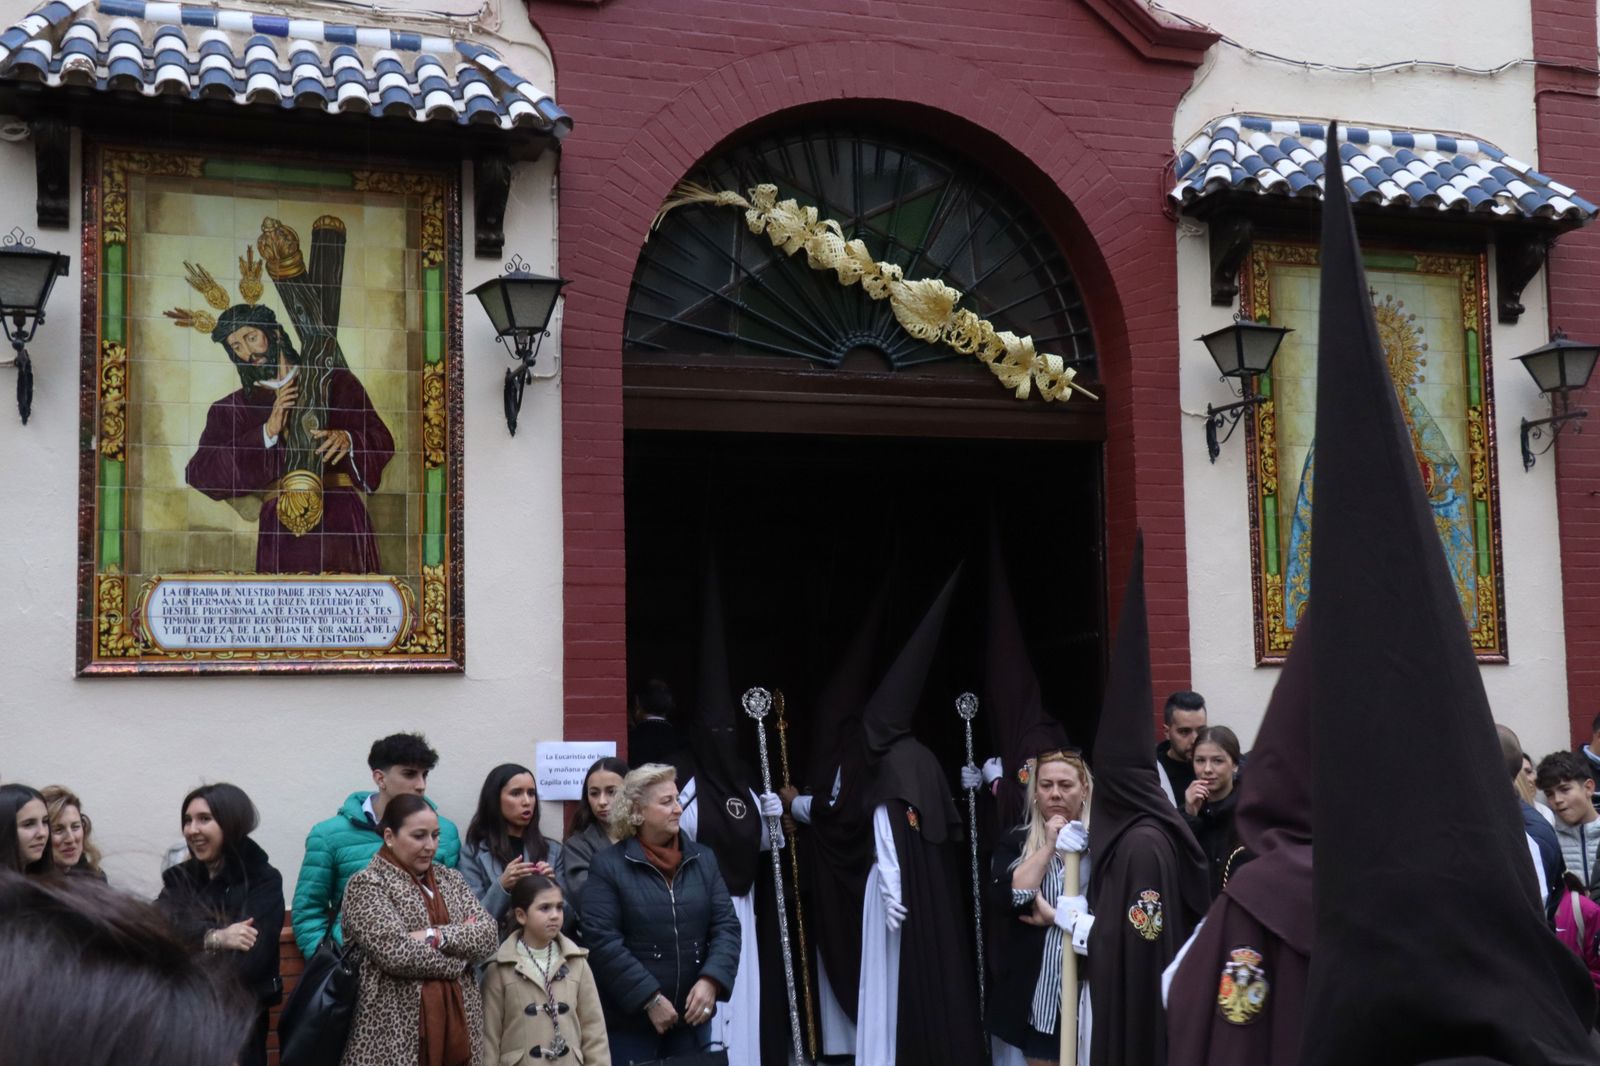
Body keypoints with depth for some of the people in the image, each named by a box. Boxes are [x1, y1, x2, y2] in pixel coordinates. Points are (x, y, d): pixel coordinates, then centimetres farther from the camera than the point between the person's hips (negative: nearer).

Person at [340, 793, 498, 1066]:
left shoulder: (450, 879, 14)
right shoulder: (366, 885, -3)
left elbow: (489, 935, 2)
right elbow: (397, 952, -17)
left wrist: (435, 936, -14)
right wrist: (462, 944, -6)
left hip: (456, 1021, 5)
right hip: (394, 1035, -5)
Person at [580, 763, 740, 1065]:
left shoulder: (703, 859, 9)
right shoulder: (608, 866, -6)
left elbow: (727, 926, 4)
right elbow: (602, 941, -13)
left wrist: (710, 981, -13)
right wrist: (650, 999, -16)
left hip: (691, 1017, 4)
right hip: (629, 1021, -4)